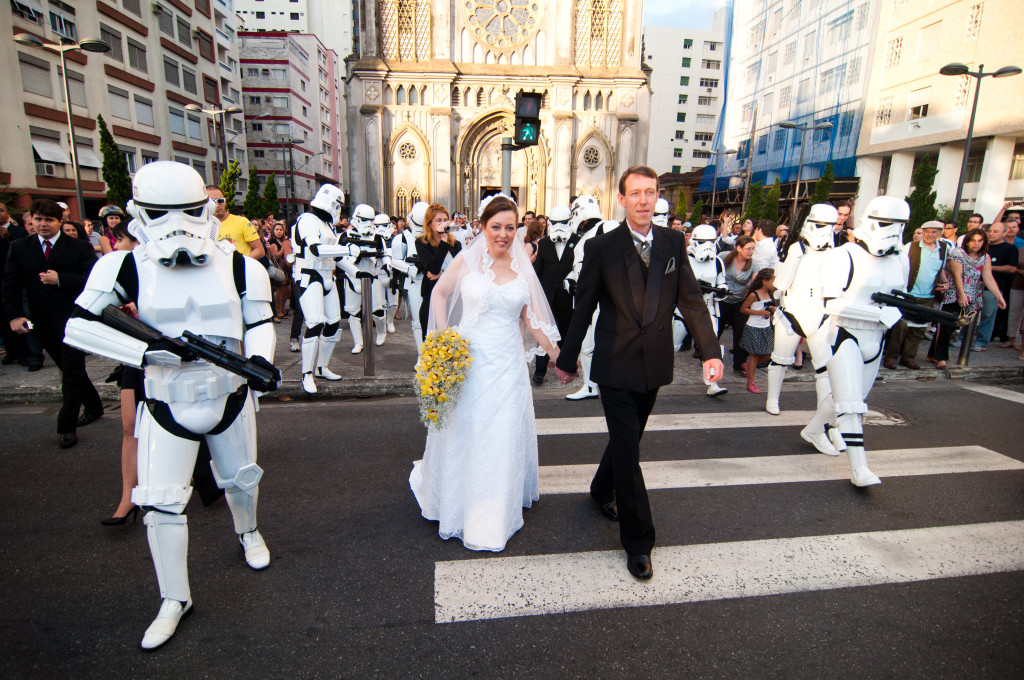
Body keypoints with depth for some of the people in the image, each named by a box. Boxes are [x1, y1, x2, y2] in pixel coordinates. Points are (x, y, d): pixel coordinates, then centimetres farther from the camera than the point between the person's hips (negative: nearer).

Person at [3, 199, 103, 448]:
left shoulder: (79, 247, -3)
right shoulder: (20, 248, 8)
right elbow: (11, 285, 5)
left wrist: (60, 279, -19)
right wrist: (14, 315, -8)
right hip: (44, 325, 5)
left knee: (72, 374, -1)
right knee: (70, 370, 16)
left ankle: (67, 426, 10)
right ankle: (93, 407, 34)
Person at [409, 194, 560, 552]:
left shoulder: (522, 267, 3)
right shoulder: (467, 260, -4)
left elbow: (531, 317, 8)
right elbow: (439, 294, 7)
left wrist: (557, 355, 4)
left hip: (508, 364, 2)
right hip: (469, 359, -1)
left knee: (503, 438, 7)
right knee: (463, 433, 12)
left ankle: (493, 517, 27)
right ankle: (458, 505, 39)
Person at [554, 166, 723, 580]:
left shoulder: (673, 243, 1)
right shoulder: (602, 246, -9)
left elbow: (691, 299, -1)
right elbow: (583, 308, -4)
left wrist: (710, 351, -10)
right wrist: (567, 359, 2)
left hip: (654, 364, 4)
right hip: (616, 366, -4)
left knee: (628, 439, 21)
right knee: (628, 451, -1)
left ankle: (602, 490, 49)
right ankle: (638, 541, 14)